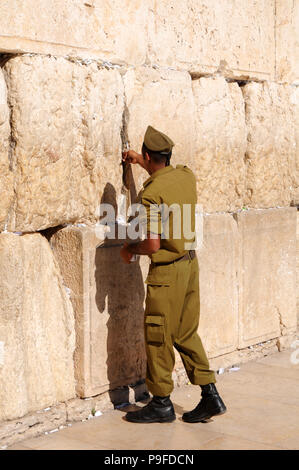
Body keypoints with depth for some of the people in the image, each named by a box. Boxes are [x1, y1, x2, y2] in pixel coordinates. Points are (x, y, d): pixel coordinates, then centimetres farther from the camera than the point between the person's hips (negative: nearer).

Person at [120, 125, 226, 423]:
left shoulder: (151, 194, -20)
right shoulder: (186, 176, 3)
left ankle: (161, 403, 15)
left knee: (158, 336, 5)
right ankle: (210, 395, 16)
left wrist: (130, 249, -3)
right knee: (186, 333, 16)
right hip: (190, 262, 8)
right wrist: (140, 162, 39)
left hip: (167, 270, -8)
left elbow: (153, 244, -23)